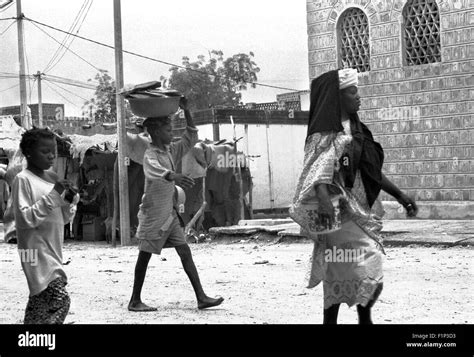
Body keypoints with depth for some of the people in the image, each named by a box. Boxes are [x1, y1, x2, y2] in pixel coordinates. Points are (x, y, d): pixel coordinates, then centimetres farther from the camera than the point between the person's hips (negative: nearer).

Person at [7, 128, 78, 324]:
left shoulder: (52, 177, 12)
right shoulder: (23, 179, -9)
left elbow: (64, 218, 17)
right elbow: (24, 219, -17)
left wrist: (69, 199, -3)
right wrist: (53, 196, -19)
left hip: (53, 250, 8)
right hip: (37, 251, -8)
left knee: (40, 302, 10)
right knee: (60, 300, -17)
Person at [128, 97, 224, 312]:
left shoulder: (171, 151, 8)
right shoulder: (151, 156, -19)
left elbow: (191, 138, 14)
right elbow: (156, 171, -41)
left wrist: (186, 112, 3)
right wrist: (174, 176, -61)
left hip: (169, 213, 8)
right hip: (153, 215, -8)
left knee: (185, 252, 2)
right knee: (145, 256, 2)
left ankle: (201, 297, 0)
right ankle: (135, 301, 12)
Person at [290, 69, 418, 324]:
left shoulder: (356, 129, 16)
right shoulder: (325, 134, -10)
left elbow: (372, 171, 22)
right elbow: (319, 172, -24)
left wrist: (399, 195, 21)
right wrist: (323, 200, -41)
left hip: (362, 210, 8)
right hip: (341, 212, -8)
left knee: (340, 273, 10)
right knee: (366, 268, -11)